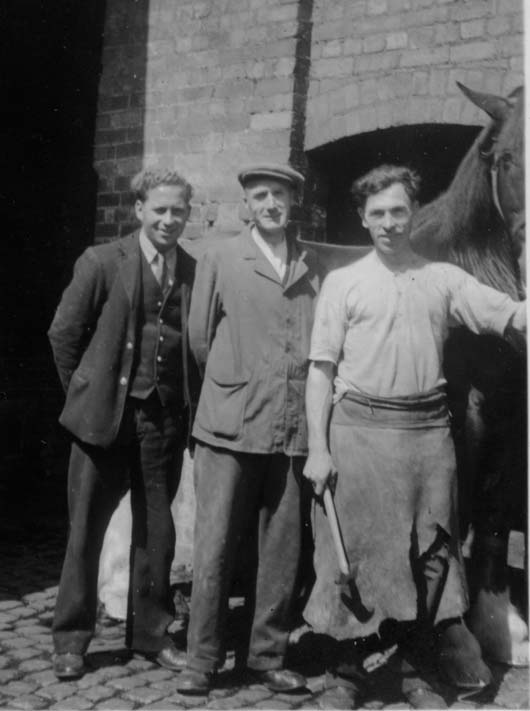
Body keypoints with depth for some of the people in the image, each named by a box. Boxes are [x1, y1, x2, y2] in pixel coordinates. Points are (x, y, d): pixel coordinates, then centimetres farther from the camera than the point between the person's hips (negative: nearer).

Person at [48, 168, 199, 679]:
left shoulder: (195, 273, 3)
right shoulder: (102, 262, -3)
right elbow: (64, 333, 2)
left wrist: (190, 402, 3)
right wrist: (86, 391, 5)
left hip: (166, 420, 2)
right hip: (106, 416, -2)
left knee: (156, 531, 10)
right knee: (86, 528, 7)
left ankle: (150, 633, 26)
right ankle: (71, 640, 21)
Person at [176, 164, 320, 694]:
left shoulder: (312, 267, 10)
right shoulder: (219, 260, 5)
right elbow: (199, 336, 9)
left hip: (294, 431, 2)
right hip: (231, 427, -2)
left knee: (282, 550, 8)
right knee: (214, 546, 0)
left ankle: (267, 656, 23)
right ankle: (202, 659, 14)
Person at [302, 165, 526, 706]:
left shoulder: (444, 279, 8)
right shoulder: (343, 281, 3)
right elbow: (321, 369, 0)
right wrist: (317, 448, -6)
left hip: (429, 427, 2)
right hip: (361, 428, -2)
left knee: (434, 545, 11)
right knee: (356, 544, 5)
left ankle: (445, 636, 28)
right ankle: (347, 664, 20)